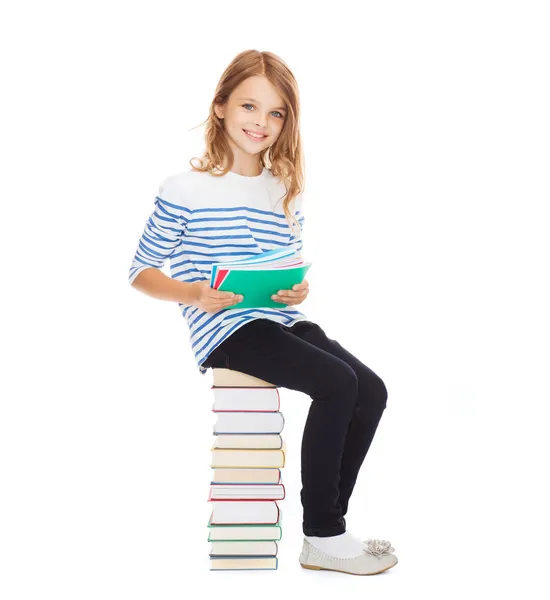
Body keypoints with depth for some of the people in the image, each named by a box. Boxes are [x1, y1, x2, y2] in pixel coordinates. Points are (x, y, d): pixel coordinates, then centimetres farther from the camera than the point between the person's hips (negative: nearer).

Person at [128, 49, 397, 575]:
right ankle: (322, 538, -10)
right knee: (337, 382, -23)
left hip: (280, 321, 7)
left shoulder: (288, 191, 14)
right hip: (224, 331, -7)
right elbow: (141, 271, 0)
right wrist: (194, 294, -19)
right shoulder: (184, 190, -4)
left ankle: (327, 526, 4)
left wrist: (299, 291, -3)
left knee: (371, 391, -8)